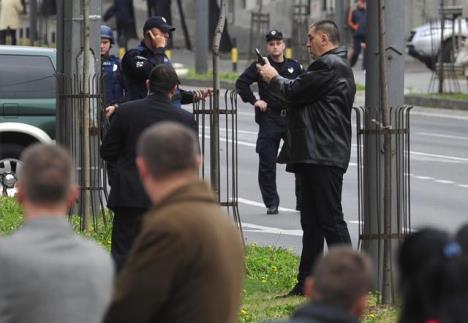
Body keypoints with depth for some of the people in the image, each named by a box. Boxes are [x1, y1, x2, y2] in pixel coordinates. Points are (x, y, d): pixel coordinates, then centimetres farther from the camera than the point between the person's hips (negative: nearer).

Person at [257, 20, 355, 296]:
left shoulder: (329, 66, -13)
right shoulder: (337, 65, 21)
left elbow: (294, 92, -13)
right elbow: (304, 95, 21)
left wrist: (274, 78, 5)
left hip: (323, 156, -11)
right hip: (317, 156, 11)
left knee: (331, 219, -10)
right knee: (312, 221, 11)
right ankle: (307, 281, 14)